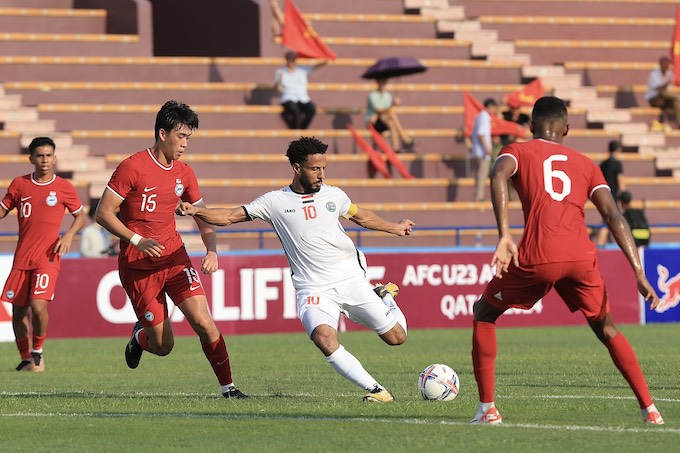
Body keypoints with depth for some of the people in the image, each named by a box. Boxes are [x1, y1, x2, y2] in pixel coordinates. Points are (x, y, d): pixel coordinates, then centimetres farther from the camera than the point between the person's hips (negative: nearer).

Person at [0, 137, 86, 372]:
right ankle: (25, 358, 22)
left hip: (48, 256, -3)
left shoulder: (64, 188, 2)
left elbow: (80, 216, 12)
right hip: (22, 256, 3)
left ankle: (38, 352, 3)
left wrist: (69, 235, -5)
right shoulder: (19, 184, 7)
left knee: (38, 305, -20)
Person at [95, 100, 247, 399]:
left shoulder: (184, 173, 7)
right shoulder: (132, 167, -11)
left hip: (174, 258, 4)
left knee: (203, 322, -13)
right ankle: (139, 337, 34)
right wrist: (137, 240, -22)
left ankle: (228, 387, -4)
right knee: (163, 346, -1)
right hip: (137, 266, -4)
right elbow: (103, 213, -11)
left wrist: (212, 251, -3)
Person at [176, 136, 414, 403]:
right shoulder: (275, 202, 0)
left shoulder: (333, 195, 7)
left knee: (396, 337, 3)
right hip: (313, 290, -2)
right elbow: (229, 217, -1)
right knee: (324, 339, -32)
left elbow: (361, 217, 27)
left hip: (351, 279, 2)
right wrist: (196, 211, -16)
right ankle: (374, 389, -24)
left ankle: (385, 297, 37)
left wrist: (394, 228, 32)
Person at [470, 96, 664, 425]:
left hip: (537, 259, -3)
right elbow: (614, 216, 12)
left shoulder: (517, 151, 18)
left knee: (484, 314, 21)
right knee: (606, 329, 25)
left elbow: (499, 175, -8)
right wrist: (639, 274, 7)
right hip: (582, 256, 3)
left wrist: (504, 236, -16)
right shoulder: (585, 164, 25)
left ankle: (487, 408, 13)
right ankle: (649, 409, 15)